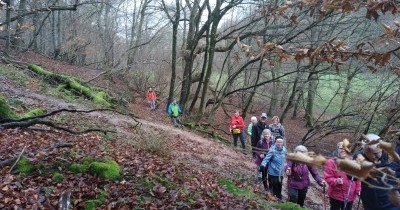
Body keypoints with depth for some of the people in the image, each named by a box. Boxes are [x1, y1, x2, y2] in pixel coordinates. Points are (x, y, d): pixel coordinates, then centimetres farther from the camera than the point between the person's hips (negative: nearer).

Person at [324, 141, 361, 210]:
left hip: (350, 196, 5)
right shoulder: (332, 162, -13)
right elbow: (328, 177, -15)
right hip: (336, 195, -5)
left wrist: (358, 189, 4)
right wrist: (336, 181, -32)